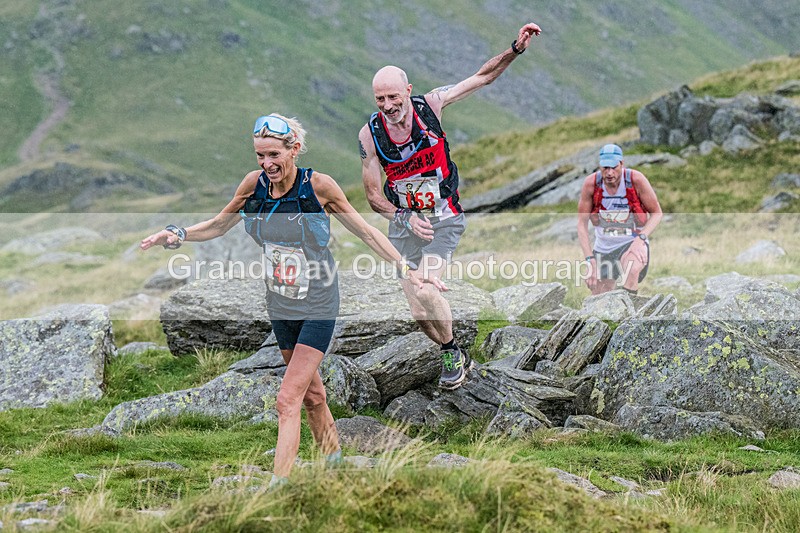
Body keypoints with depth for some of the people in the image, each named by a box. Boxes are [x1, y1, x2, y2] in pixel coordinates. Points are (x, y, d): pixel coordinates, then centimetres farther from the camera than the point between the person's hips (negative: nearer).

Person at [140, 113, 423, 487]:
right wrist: (178, 235, -8)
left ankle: (278, 486, -12)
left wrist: (405, 270, -12)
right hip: (280, 307, 5)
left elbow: (365, 231, -9)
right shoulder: (255, 183, -8)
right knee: (311, 393, 17)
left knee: (288, 400, -13)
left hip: (317, 307, -4)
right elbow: (219, 225, 8)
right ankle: (333, 459, 37)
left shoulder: (318, 185, -19)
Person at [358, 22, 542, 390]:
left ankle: (451, 353, 1)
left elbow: (482, 77, -2)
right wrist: (406, 217, -21)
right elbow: (374, 196, -5)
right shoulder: (369, 135, -11)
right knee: (420, 314, 1)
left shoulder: (430, 106, -12)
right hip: (403, 224, 2)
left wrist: (515, 49, -14)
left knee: (425, 291, -24)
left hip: (443, 219, -2)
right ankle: (455, 356, 29)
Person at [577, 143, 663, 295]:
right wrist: (589, 258, -15)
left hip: (633, 243, -3)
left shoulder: (636, 179, -16)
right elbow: (582, 223, -6)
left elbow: (657, 213, -6)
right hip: (603, 247, 3)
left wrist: (641, 238, -23)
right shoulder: (591, 183, -12)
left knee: (631, 271, -38)